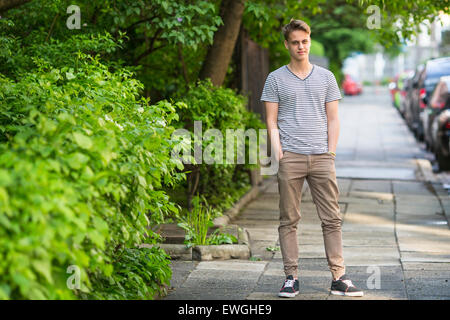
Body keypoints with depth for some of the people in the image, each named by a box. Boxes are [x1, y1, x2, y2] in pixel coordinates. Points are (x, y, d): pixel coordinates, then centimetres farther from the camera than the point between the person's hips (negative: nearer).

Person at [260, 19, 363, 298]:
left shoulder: (326, 77, 12)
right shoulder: (276, 79, 6)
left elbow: (333, 119, 12)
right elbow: (272, 121, 4)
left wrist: (330, 152, 2)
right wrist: (279, 154, -6)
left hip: (321, 156, 2)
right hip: (290, 157, -2)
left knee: (332, 219, -2)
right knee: (289, 220, 1)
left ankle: (339, 278, 0)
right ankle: (291, 277, 6)